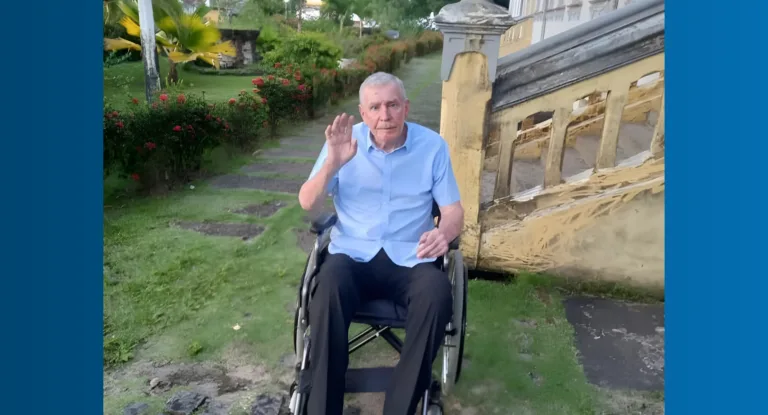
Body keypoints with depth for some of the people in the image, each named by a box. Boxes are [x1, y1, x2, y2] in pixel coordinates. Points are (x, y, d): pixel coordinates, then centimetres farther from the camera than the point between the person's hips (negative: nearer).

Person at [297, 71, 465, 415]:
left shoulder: (433, 145, 2)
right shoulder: (344, 141, 3)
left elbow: (453, 209, 3)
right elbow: (307, 203, -2)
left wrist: (443, 232, -21)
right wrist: (332, 163, -20)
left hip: (410, 258, 1)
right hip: (353, 253, 0)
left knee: (437, 294, -32)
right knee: (329, 287, -34)